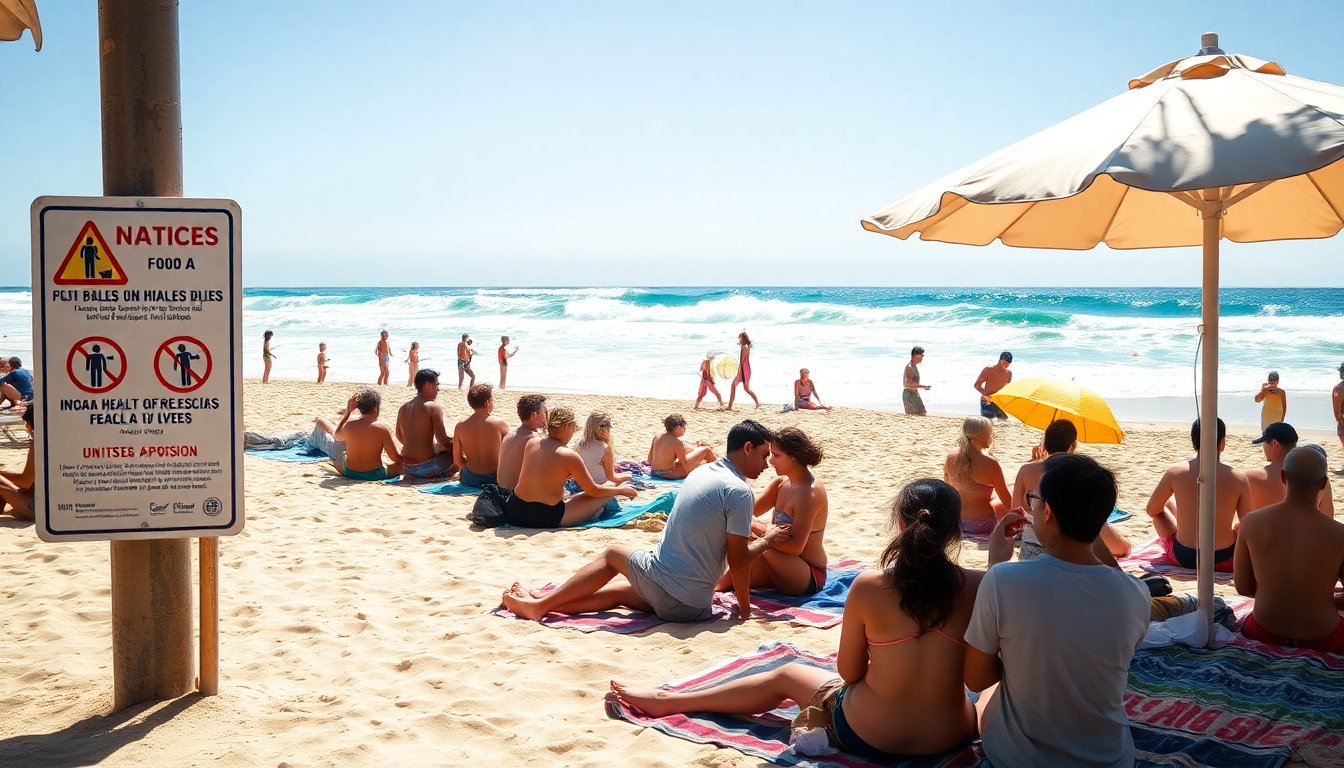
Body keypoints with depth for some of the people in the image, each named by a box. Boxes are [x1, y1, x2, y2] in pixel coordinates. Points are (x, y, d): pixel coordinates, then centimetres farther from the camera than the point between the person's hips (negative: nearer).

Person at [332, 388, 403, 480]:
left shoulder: (348, 425, -9)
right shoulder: (382, 429, -19)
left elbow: (336, 435, 17)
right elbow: (396, 458, -14)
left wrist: (347, 412, 15)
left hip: (349, 474, 4)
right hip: (375, 475, -4)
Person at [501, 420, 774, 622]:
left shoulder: (701, 472, 9)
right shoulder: (739, 491, -12)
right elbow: (738, 558, -10)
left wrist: (761, 542, 30)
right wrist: (744, 607, 3)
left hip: (658, 578, 3)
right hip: (694, 606, -3)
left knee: (613, 554, 32)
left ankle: (542, 603, 28)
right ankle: (540, 603, 19)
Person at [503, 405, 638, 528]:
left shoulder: (530, 444, 2)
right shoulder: (569, 456, -14)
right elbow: (593, 491, -6)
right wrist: (622, 490, 11)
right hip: (546, 519, -6)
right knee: (606, 494, 5)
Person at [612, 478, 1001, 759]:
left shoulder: (867, 587, -17)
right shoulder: (977, 588, -14)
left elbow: (849, 672, -6)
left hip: (866, 736, -2)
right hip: (949, 737, 2)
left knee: (784, 676, 24)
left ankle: (669, 701, 37)